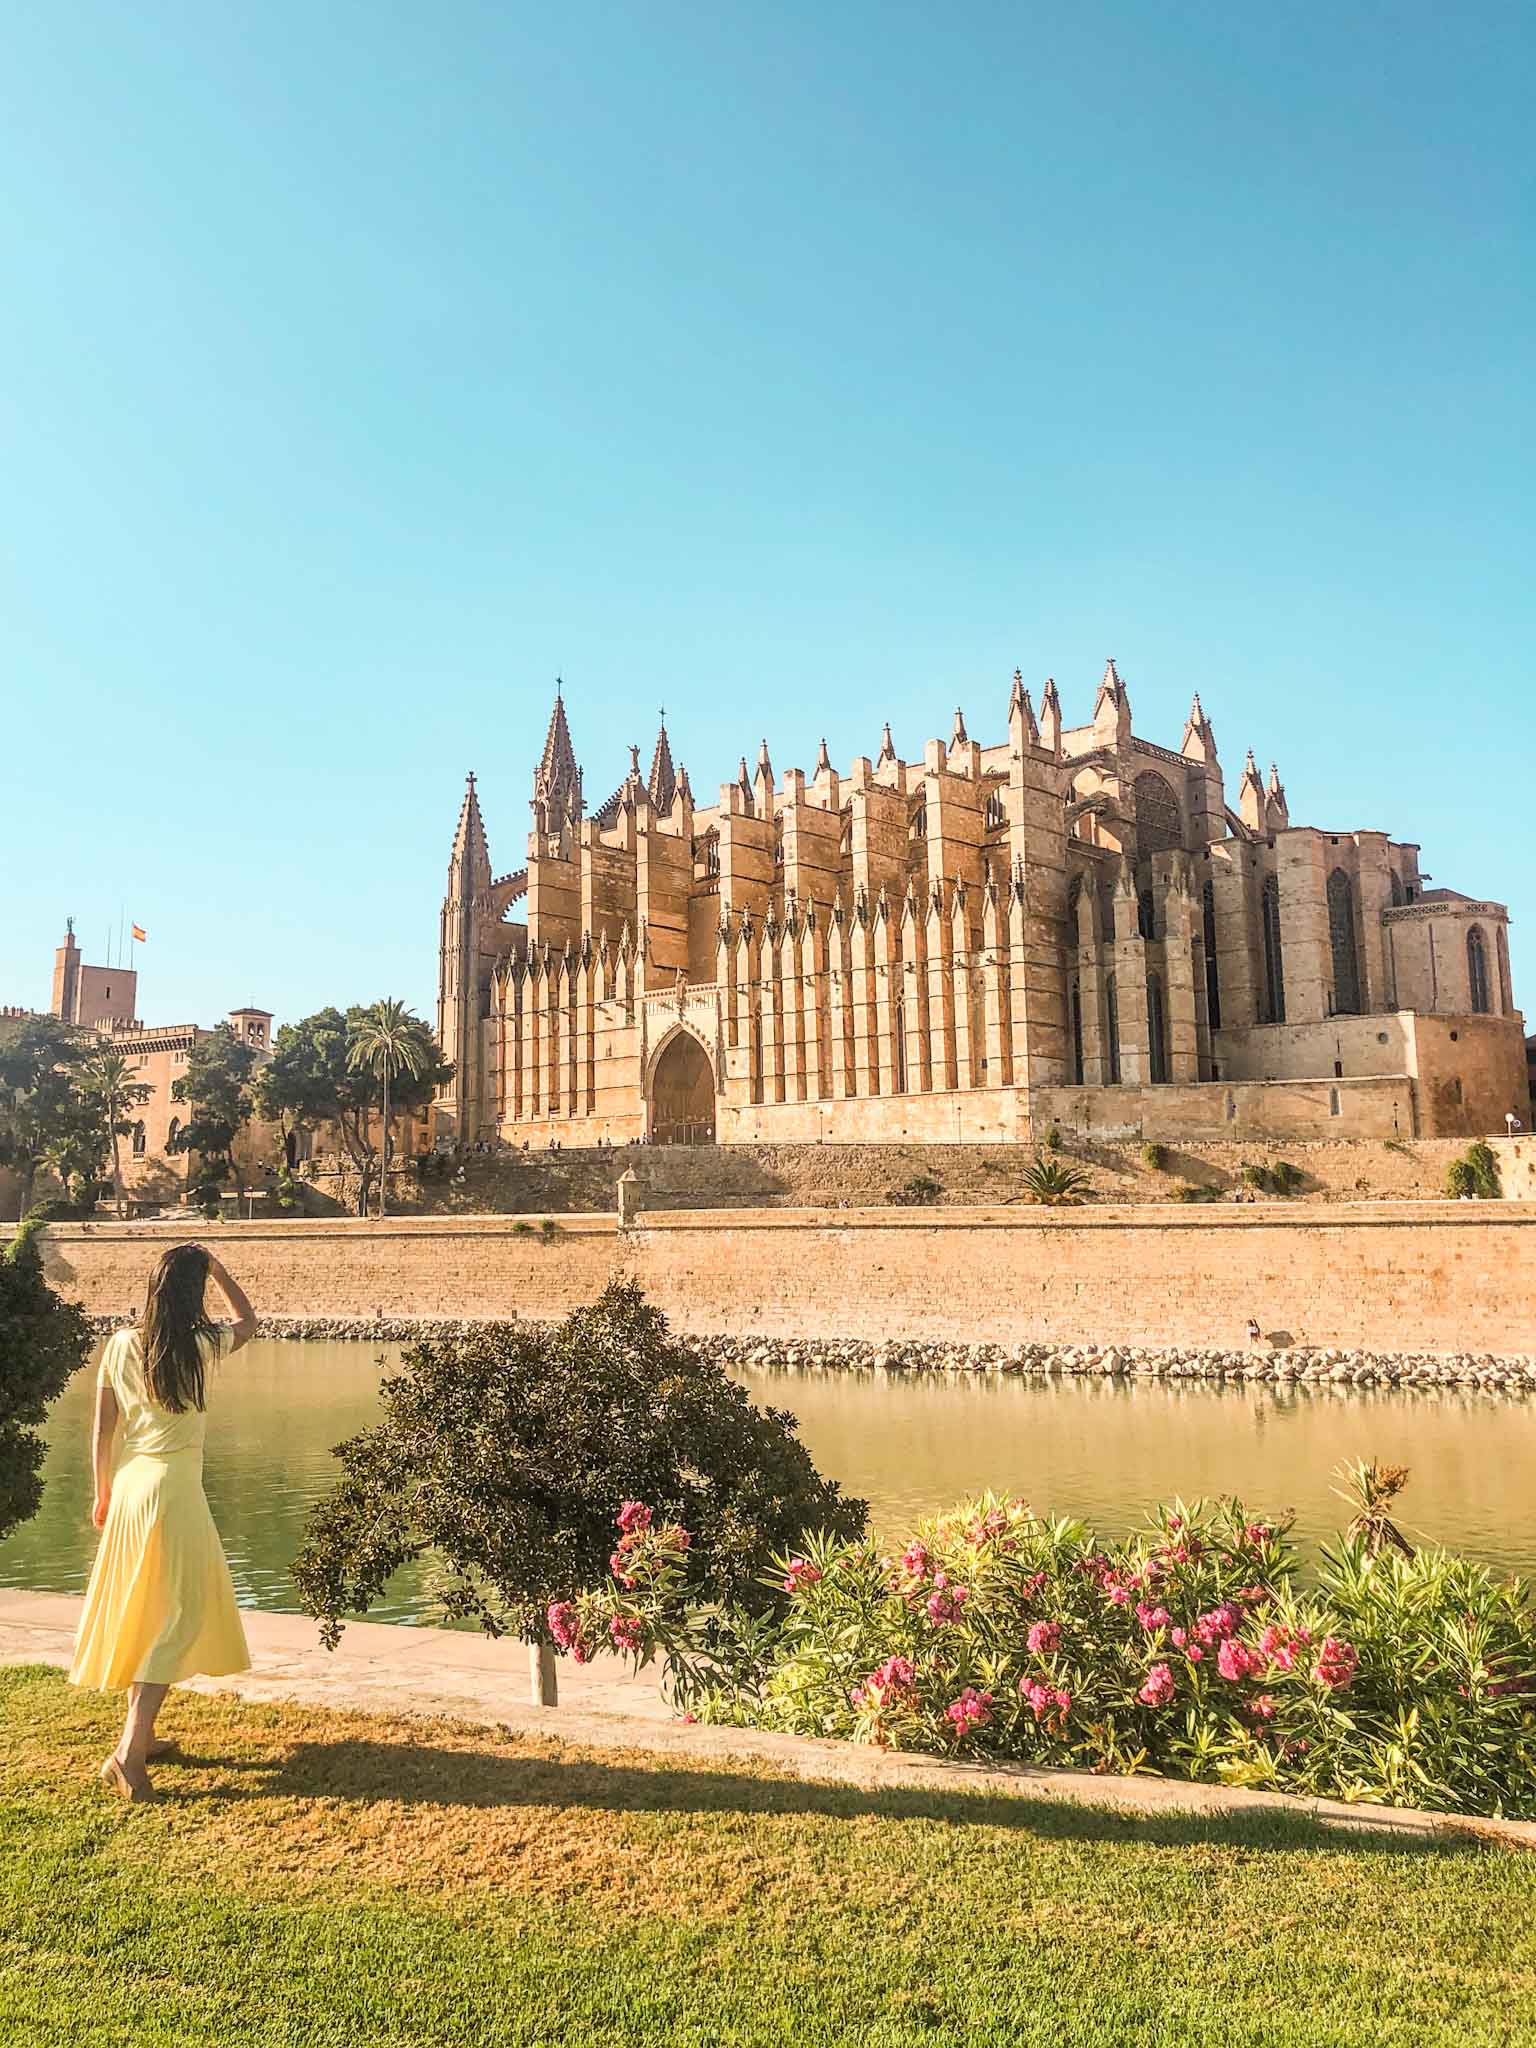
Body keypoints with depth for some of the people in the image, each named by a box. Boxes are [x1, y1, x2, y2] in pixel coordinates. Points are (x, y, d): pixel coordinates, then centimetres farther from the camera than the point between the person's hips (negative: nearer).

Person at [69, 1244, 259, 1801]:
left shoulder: (120, 1345, 1)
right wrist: (214, 1267, 12)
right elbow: (249, 1320, 12)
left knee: (137, 1613, 18)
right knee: (180, 1616, 0)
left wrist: (103, 1495, 18)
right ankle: (129, 1753, -8)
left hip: (128, 1488, 6)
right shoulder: (200, 1346, -10)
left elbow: (102, 1431, 6)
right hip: (173, 1490, -6)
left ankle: (140, 1734, 30)